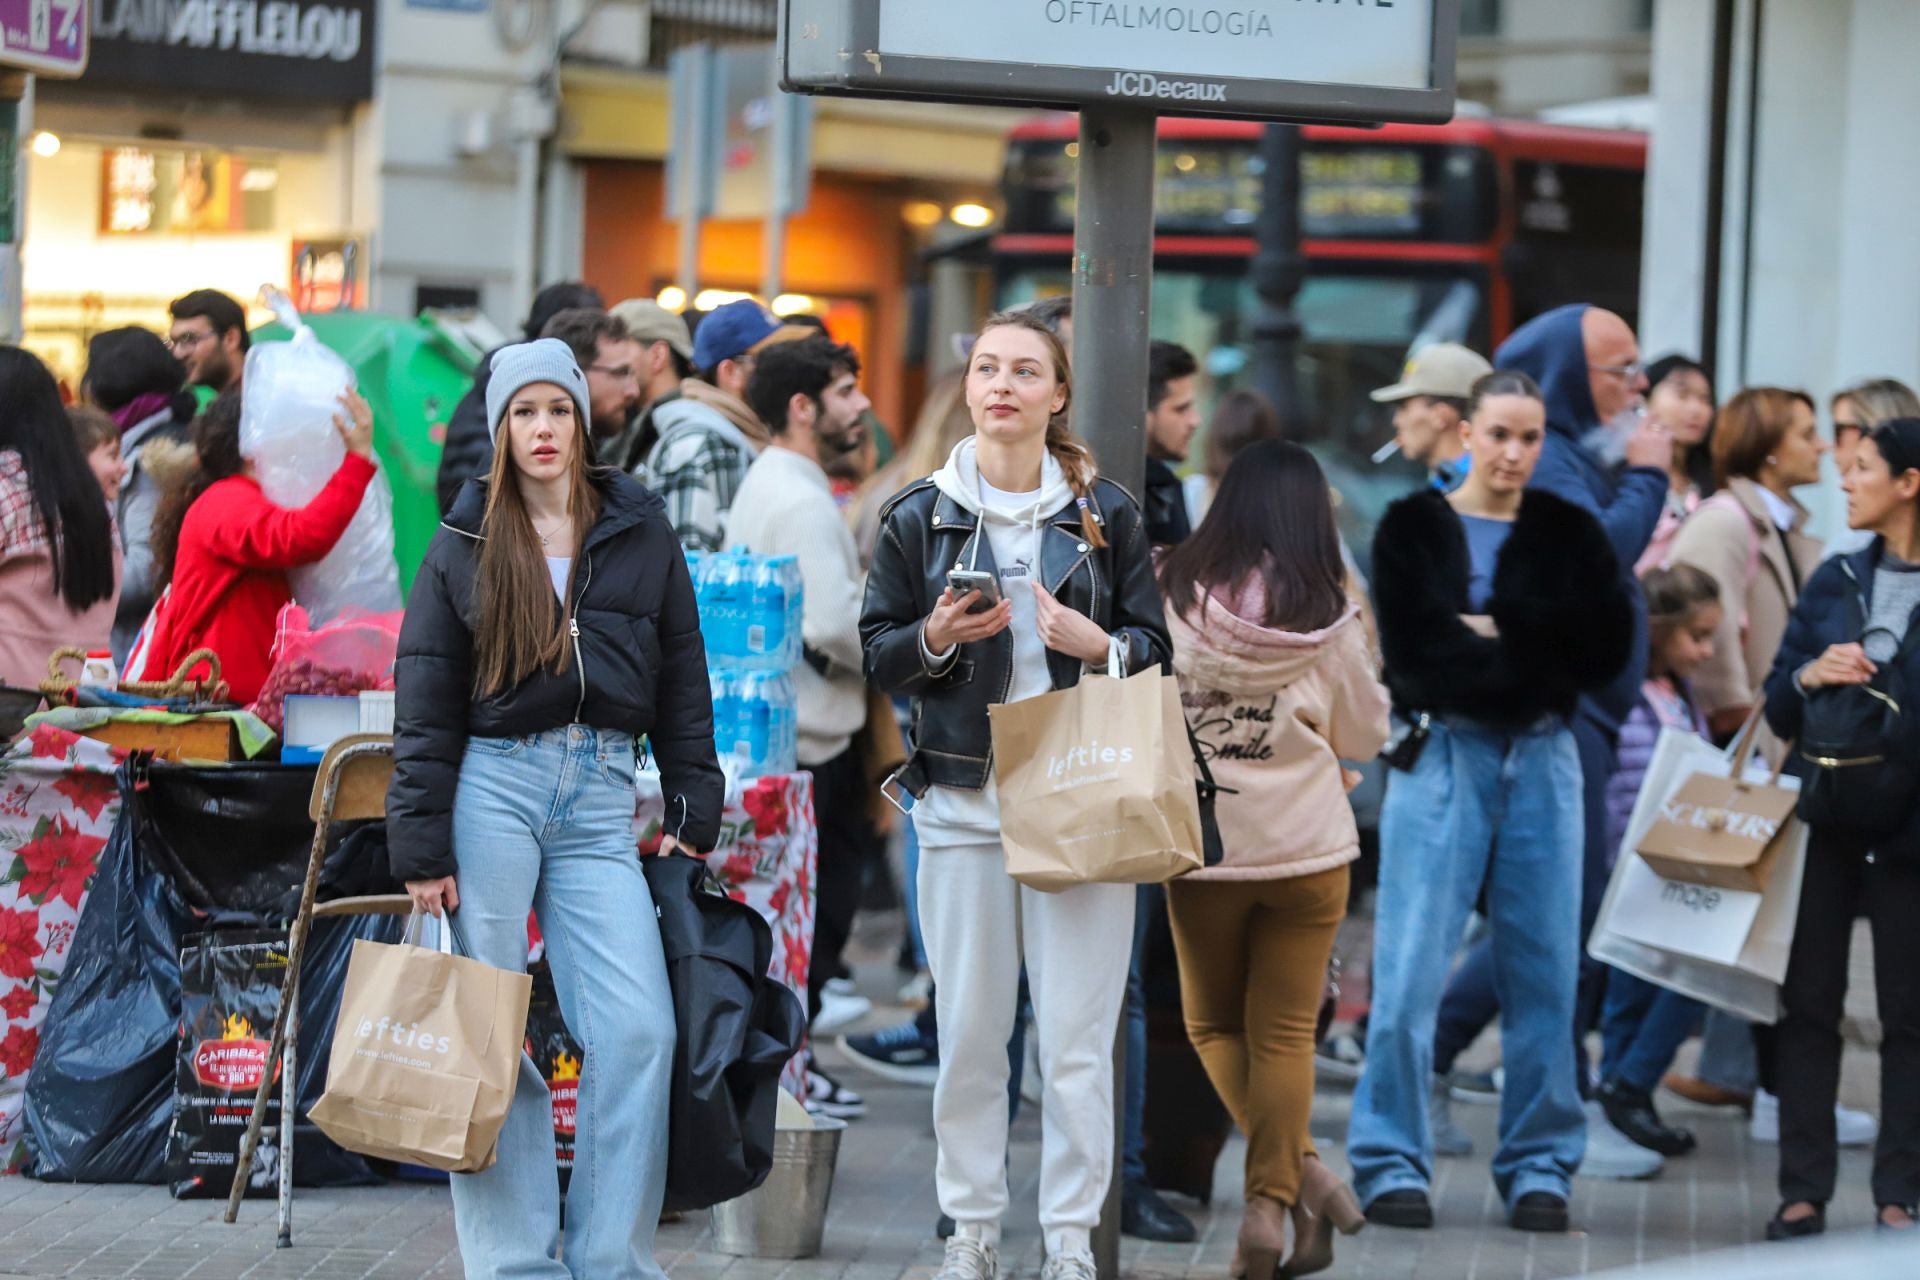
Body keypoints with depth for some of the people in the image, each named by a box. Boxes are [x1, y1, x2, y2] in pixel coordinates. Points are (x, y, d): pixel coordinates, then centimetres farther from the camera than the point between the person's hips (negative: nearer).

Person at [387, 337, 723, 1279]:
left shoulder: (641, 538, 11)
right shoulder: (465, 547, 7)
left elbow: (681, 685, 13)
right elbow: (425, 708, 5)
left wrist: (693, 817, 7)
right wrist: (422, 848, -2)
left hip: (600, 796, 1)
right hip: (491, 786, -1)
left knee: (638, 1031, -10)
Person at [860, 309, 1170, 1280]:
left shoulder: (1106, 514, 6)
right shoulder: (919, 517, 6)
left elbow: (1157, 645, 9)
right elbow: (876, 655, 8)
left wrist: (1099, 645, -12)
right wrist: (936, 637, -12)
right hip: (963, 797, 1)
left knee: (1077, 1036, -3)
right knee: (968, 1031, 2)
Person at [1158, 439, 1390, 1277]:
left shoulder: (1171, 596, -10)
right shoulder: (1325, 617, -7)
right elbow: (1365, 735, 5)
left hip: (1201, 846, 0)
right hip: (1307, 847, 0)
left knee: (1214, 1023, 16)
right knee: (1284, 1031, 10)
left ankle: (1297, 1171, 3)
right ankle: (1273, 1196, 7)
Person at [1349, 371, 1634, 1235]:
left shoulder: (1569, 533, 10)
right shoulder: (1414, 530, 3)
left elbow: (1609, 650, -1)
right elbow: (1413, 652, -10)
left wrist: (1497, 631, -10)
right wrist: (1540, 652, -10)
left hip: (1544, 763, 3)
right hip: (1442, 757, -2)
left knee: (1544, 971, 3)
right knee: (1411, 970, -7)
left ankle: (1539, 1169, 11)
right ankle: (1391, 1164, 0)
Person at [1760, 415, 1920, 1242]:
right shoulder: (1835, 581, 11)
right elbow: (1777, 707, 11)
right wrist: (1810, 675, -8)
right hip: (1826, 823, 4)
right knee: (1808, 1003, 3)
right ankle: (1803, 1190, 8)